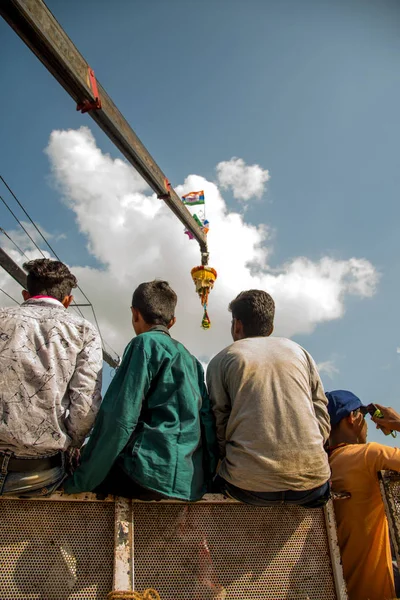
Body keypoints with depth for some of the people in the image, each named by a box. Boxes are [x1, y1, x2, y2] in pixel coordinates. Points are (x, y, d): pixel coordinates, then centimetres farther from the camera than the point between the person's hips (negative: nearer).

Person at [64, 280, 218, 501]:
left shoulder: (146, 343, -6)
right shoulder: (190, 359, 16)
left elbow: (121, 419, -13)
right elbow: (207, 418, 14)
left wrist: (80, 482, -7)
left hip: (156, 473, -8)